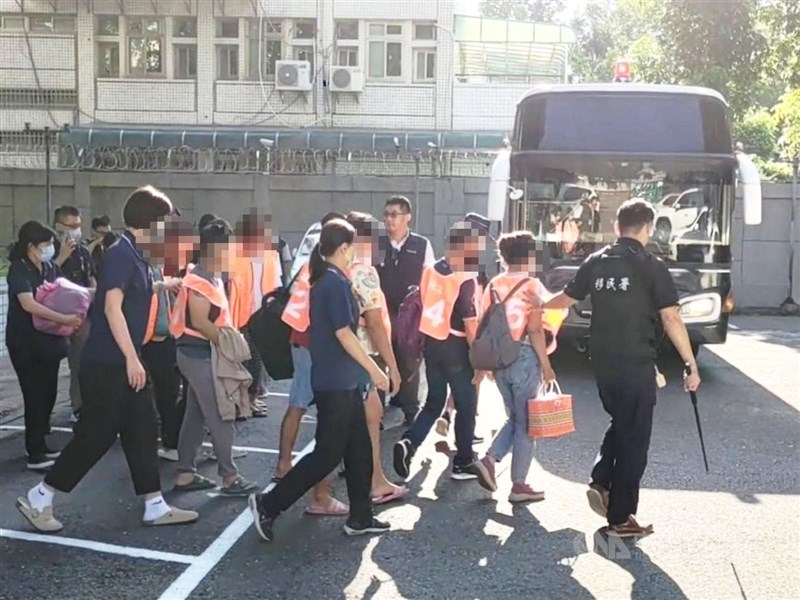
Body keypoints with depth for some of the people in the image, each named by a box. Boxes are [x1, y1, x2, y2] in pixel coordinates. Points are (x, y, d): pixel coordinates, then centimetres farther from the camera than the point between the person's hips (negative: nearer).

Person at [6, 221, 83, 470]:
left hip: (48, 338, 7)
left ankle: (39, 445, 24)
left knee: (48, 393, 11)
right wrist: (64, 319, -33)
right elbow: (29, 304, -29)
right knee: (35, 394, -5)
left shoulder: (50, 268, 5)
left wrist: (74, 315, -6)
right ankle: (35, 454, 2)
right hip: (24, 342, -7)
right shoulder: (19, 270, -16)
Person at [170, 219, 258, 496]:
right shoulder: (200, 281, -19)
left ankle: (186, 474, 20)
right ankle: (230, 477, 3)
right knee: (221, 418, -4)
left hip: (200, 353, 10)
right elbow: (199, 322, -24)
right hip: (200, 354, -10)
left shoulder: (211, 277, 13)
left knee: (196, 417, 13)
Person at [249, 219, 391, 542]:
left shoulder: (322, 279, 11)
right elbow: (344, 334, -21)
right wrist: (374, 370, -15)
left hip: (340, 380, 10)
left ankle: (360, 517, 22)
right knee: (328, 453, -3)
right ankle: (268, 504, 3)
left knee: (359, 448, 14)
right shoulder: (336, 282, -17)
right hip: (336, 382, -10)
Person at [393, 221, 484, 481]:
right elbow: (470, 322, -17)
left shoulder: (431, 271, 5)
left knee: (434, 402, 17)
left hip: (432, 343, 7)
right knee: (466, 406, 8)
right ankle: (463, 463, 16)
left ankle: (408, 443, -1)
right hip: (456, 347, -7)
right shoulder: (465, 279, -16)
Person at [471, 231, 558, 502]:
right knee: (526, 422, 5)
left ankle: (489, 460, 2)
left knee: (514, 417, 20)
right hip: (524, 357, -6)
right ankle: (519, 484, 10)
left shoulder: (493, 285, 8)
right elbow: (534, 330, -14)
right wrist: (546, 365, -8)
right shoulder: (532, 285, -8)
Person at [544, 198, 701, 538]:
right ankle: (621, 519, 10)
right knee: (634, 437, 5)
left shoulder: (596, 262, 6)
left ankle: (600, 482, 10)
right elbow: (671, 319, -12)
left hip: (602, 363, 5)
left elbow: (567, 298, 19)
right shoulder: (651, 266, -9)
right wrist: (691, 364, -7)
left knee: (619, 424, 26)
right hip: (636, 364, -5)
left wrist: (539, 306, 39)